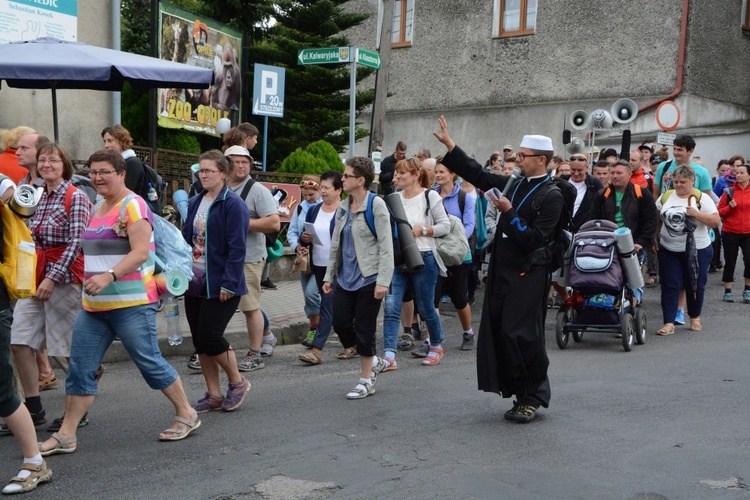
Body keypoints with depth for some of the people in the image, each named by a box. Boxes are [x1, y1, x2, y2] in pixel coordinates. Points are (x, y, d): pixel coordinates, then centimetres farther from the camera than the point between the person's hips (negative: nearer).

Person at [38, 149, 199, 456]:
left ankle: (186, 415, 19)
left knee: (150, 362, 2)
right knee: (80, 369, 6)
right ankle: (66, 436, 12)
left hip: (131, 304, -8)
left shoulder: (132, 206, -11)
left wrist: (109, 277, -33)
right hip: (93, 305, 8)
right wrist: (93, 278, 18)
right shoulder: (98, 207, 15)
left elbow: (140, 252, -22)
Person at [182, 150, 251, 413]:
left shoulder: (233, 204, -12)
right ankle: (214, 395, 20)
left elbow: (237, 248, -16)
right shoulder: (195, 203, 12)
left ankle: (237, 382, 16)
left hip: (220, 286, -8)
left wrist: (228, 283, -20)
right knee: (200, 340, 9)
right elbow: (186, 240, 16)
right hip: (195, 283, 8)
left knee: (210, 337, -8)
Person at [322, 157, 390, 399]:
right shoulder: (343, 207, 11)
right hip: (346, 277, 7)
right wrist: (329, 276, 15)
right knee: (340, 322, 1)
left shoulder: (376, 205, -10)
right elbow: (335, 244, 17)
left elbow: (386, 245, -14)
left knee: (364, 328, 0)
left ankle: (366, 380, 15)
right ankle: (373, 362, 25)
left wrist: (383, 281, -19)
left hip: (369, 277, -7)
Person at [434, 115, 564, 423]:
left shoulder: (551, 196, -9)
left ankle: (532, 398, 6)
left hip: (528, 274, -8)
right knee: (498, 333, 6)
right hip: (502, 270, 8)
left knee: (521, 334, -8)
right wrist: (449, 144, 18)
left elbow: (535, 238, -17)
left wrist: (509, 212, -17)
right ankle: (522, 395, 17)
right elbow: (478, 175, 20)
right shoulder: (515, 185, 13)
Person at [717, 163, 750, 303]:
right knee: (730, 262, 6)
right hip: (730, 233, 0)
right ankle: (727, 292, 18)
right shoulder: (729, 192, 1)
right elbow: (719, 212, 3)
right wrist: (730, 207, -13)